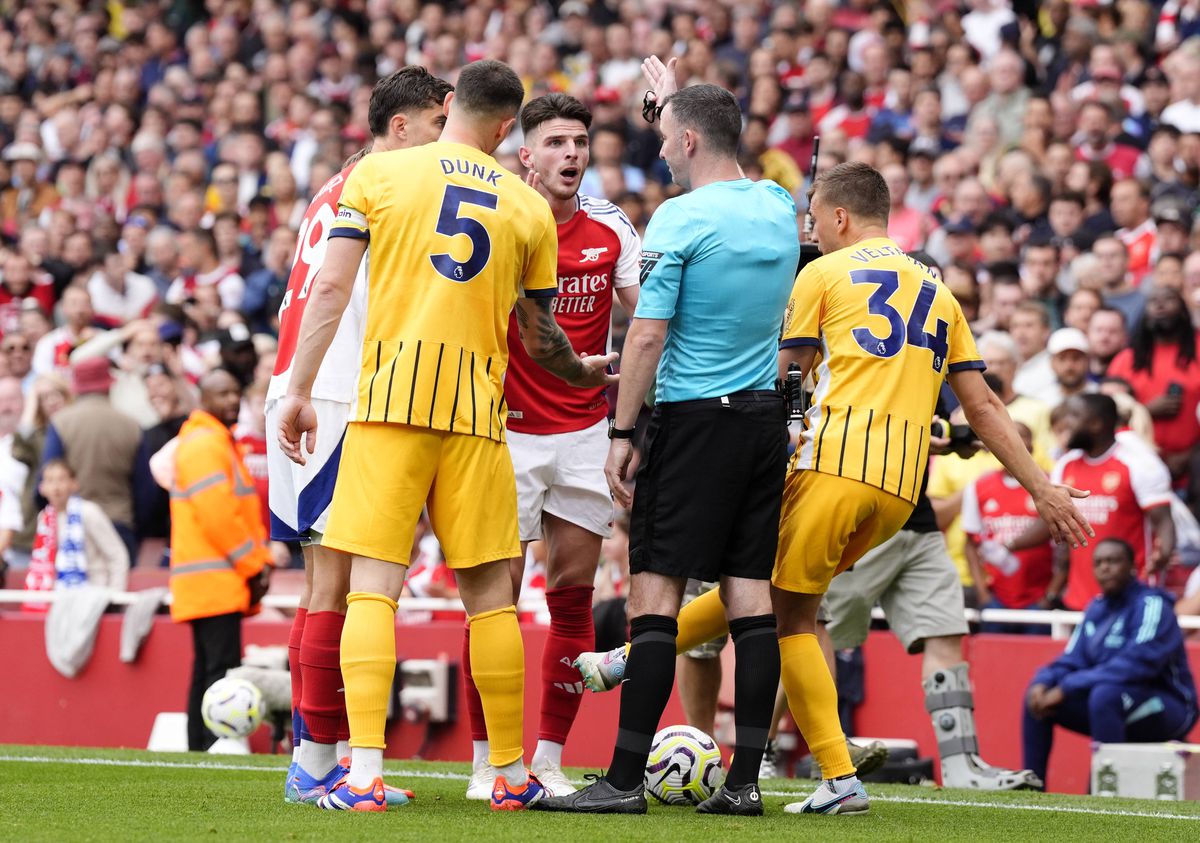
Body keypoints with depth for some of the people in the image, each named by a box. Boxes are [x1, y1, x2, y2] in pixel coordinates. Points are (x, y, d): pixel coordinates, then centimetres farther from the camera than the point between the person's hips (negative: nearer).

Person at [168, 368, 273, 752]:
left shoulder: (222, 442, 22)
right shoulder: (203, 444, -11)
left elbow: (244, 510, 23)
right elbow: (216, 513, -19)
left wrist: (260, 561, 8)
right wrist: (254, 566, -12)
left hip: (221, 582, 11)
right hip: (215, 580, -11)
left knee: (207, 672, 10)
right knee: (222, 669, -15)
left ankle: (199, 753, 12)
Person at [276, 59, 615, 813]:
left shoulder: (378, 173, 4)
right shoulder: (530, 209, 9)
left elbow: (331, 288, -2)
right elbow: (541, 339, 14)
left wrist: (300, 391, 1)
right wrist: (588, 371, 34)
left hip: (391, 399, -1)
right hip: (477, 409, 1)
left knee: (374, 586, -3)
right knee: (491, 594, 9)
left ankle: (365, 774, -13)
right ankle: (512, 775, 14)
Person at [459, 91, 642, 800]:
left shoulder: (612, 228, 4)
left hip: (585, 432, 3)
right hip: (507, 430, -3)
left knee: (574, 598, 3)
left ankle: (551, 760, 10)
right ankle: (487, 761, 5)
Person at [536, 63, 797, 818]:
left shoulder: (679, 219, -12)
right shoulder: (780, 208, 8)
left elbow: (648, 335, -14)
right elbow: (729, 176, 33)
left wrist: (623, 432, -7)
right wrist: (674, 98, 44)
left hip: (695, 418, -6)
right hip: (766, 418, 7)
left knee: (656, 593, -6)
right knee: (750, 595, 5)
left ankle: (626, 780, -8)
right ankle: (745, 779, 3)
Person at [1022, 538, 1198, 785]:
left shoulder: (1151, 604, -15)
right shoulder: (1097, 609, 8)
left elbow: (1138, 663, -28)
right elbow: (1070, 662, 9)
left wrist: (1067, 688, -29)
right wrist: (1043, 683, -16)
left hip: (1167, 708, -8)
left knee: (1105, 694, -36)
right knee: (1037, 696, -1)